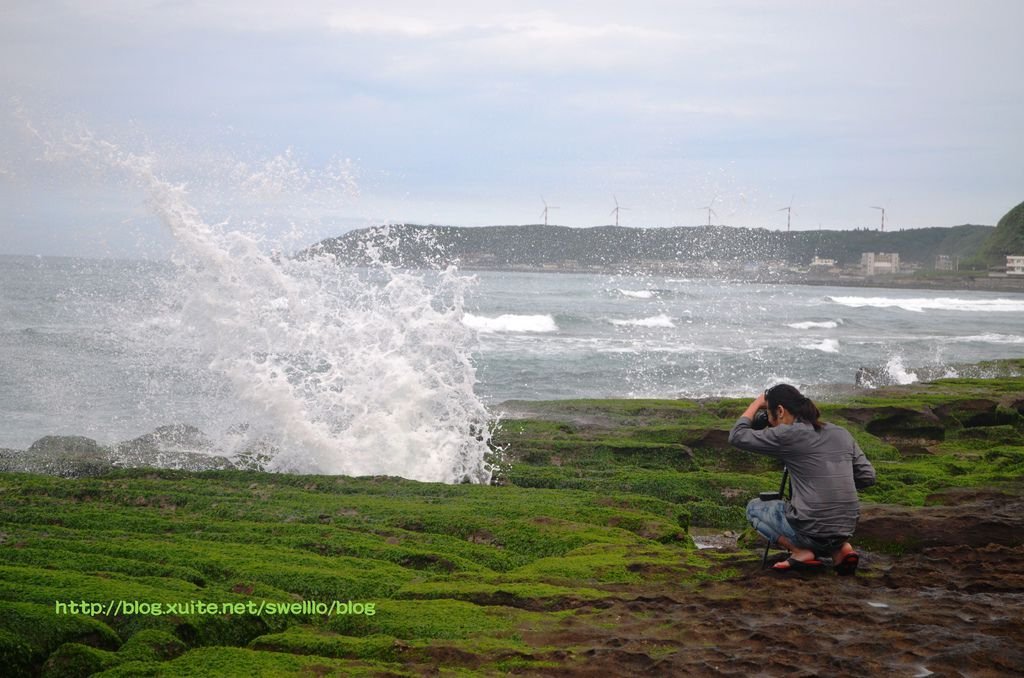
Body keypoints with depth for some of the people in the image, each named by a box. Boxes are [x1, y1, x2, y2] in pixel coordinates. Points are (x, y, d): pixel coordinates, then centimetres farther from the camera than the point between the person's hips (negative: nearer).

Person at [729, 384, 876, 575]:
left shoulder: (788, 435, -8)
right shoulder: (842, 433, 9)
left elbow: (736, 436, 1)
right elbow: (867, 477, 12)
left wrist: (756, 403, 14)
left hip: (811, 530, -5)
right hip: (846, 529, 6)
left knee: (754, 507, 21)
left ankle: (801, 551, 0)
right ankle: (841, 548, 11)